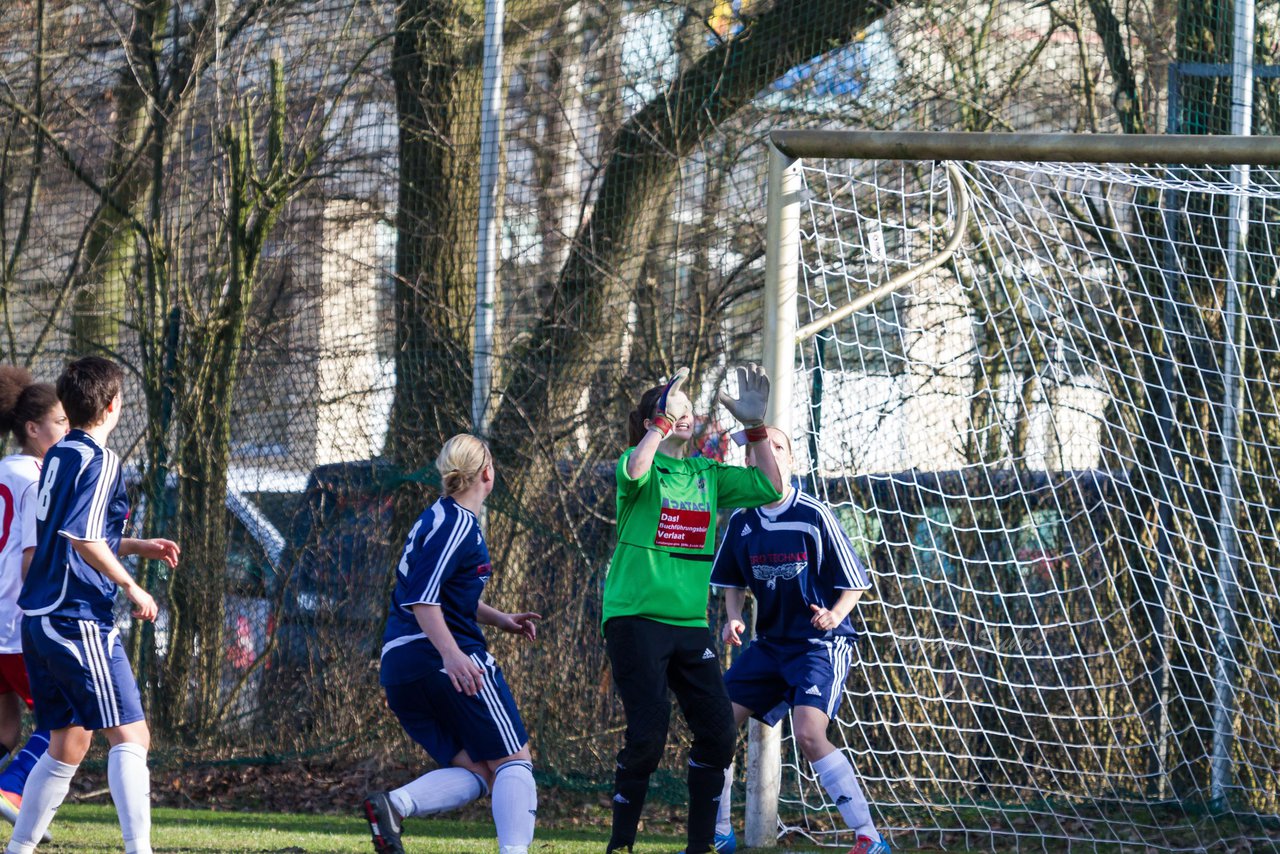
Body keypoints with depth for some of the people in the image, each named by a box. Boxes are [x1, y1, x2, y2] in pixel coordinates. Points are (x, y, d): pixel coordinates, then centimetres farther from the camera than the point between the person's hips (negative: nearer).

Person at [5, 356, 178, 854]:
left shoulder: (57, 457, 16)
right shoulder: (99, 461, -10)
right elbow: (84, 539, -21)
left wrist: (140, 547, 25)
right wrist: (131, 588, -13)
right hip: (78, 618, -9)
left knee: (68, 746, 16)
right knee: (130, 736, -10)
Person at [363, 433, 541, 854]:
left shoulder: (437, 518, 20)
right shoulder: (458, 524, -10)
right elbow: (421, 597, -20)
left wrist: (500, 619, 28)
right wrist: (452, 654, -28)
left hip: (398, 669, 9)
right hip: (440, 658, -9)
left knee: (473, 771, 7)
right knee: (513, 760, -2)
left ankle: (393, 804, -17)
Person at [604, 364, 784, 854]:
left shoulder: (708, 474, 14)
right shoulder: (644, 466, -2)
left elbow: (770, 488, 9)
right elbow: (634, 469, -26)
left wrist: (755, 427, 4)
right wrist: (663, 421, -22)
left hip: (690, 621, 6)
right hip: (635, 616, -6)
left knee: (717, 729, -4)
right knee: (649, 729, -15)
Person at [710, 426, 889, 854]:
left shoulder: (815, 517, -13)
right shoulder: (742, 522, 1)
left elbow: (854, 583, -7)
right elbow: (734, 582, 17)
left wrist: (834, 615, -26)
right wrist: (733, 618, -2)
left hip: (821, 643, -6)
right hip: (770, 643, 6)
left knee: (809, 734, -26)